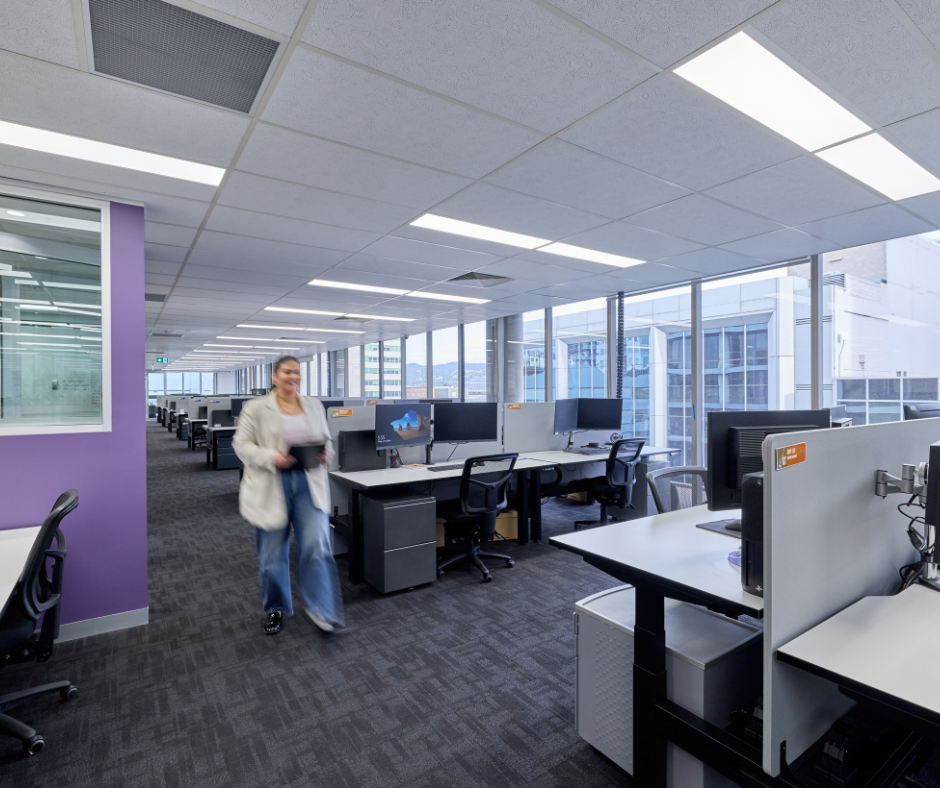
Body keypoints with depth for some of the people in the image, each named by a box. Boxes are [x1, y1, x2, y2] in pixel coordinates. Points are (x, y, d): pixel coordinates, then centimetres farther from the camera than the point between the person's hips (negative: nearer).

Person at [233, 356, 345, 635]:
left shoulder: (314, 406, 10)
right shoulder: (256, 408, -1)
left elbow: (326, 439, 16)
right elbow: (242, 444, -4)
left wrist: (326, 454, -7)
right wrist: (271, 458, -20)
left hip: (309, 483, 2)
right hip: (272, 486, -2)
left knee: (317, 546, -8)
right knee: (272, 554, 10)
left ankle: (319, 609, 9)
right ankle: (275, 608, 34)